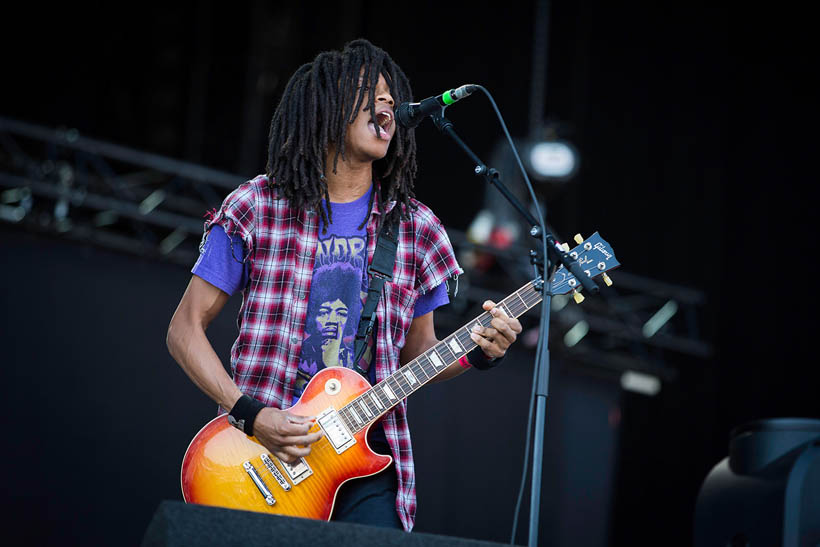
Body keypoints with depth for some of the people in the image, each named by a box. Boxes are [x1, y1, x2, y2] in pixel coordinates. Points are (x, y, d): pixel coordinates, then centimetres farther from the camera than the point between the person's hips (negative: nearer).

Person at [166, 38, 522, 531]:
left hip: (367, 454, 2)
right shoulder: (256, 208, 0)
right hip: (266, 453, -2)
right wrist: (249, 414, -10)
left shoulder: (416, 227, 9)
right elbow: (186, 328, 1)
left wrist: (479, 352, -2)